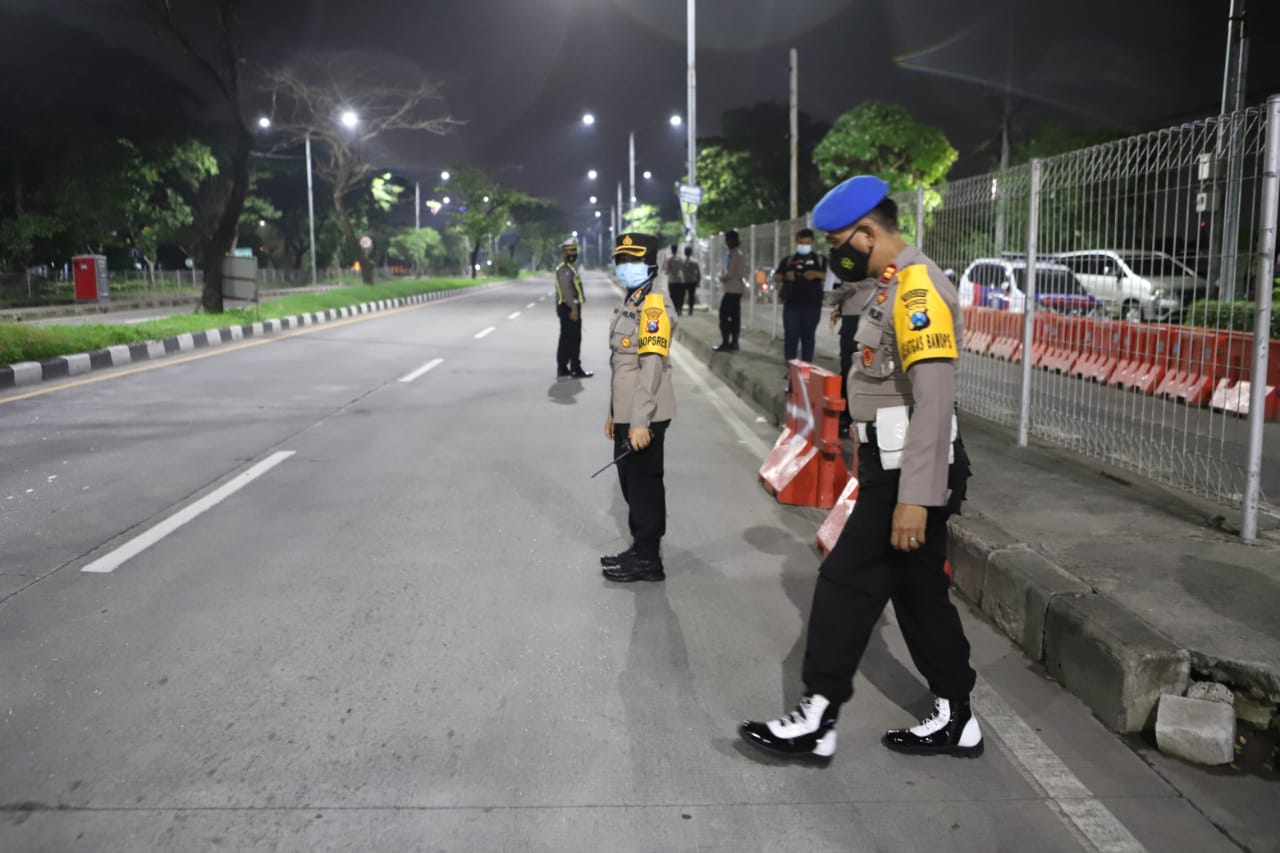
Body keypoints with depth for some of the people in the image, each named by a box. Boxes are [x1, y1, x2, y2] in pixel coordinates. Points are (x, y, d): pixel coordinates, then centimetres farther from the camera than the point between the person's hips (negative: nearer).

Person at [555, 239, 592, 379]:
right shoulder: (564, 269, -14)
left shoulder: (571, 267, 19)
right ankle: (576, 369, -2)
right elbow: (566, 290, -22)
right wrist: (573, 308, -26)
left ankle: (562, 369, 14)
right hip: (568, 308, -10)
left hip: (571, 307, 10)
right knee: (574, 339, -6)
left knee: (566, 339, 11)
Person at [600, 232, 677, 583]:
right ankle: (639, 550, 29)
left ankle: (647, 559, 11)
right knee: (630, 482, 16)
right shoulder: (628, 304, 16)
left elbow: (652, 367, -22)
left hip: (644, 418, -10)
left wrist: (640, 421, -26)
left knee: (644, 484, 0)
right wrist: (614, 413, 21)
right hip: (627, 415, 10)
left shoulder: (654, 306, -14)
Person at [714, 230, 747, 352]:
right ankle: (734, 342, 13)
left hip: (732, 290, -10)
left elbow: (730, 273, -20)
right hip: (738, 288, 10)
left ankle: (726, 343, -8)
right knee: (735, 316, 10)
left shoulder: (734, 255, -15)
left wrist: (722, 278, -1)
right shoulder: (739, 253, 16)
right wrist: (724, 277, 13)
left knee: (724, 315, -7)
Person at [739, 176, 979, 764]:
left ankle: (817, 721, 7)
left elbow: (934, 402, -25)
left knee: (847, 586, -4)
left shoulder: (917, 290, -18)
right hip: (894, 468, 10)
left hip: (908, 475, -10)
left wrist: (914, 497, -27)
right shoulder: (896, 285, 14)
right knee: (918, 590, 15)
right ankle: (954, 719, 28)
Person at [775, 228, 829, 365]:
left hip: (812, 305, -1)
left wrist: (817, 274, -21)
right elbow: (776, 278, 11)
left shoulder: (820, 259, 10)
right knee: (790, 336, -2)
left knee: (808, 336, 2)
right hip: (791, 305, 1)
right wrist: (785, 277, -12)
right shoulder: (788, 260, 14)